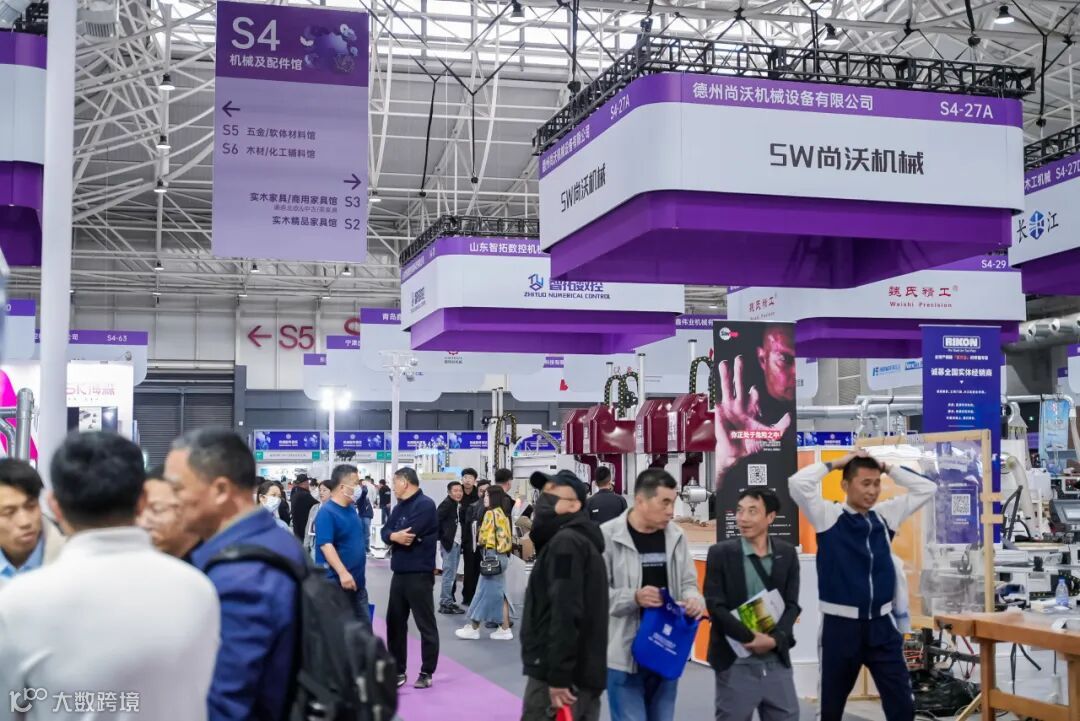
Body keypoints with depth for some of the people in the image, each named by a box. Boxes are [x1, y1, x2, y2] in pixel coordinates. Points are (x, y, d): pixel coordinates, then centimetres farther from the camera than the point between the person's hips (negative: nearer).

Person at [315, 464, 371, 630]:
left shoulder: (351, 509, 10)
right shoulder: (326, 512, -16)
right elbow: (325, 545, -26)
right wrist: (343, 572, -34)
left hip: (357, 581, 8)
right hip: (337, 583, -8)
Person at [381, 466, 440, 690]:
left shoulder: (425, 505, -13)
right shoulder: (400, 506, 15)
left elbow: (407, 535, -22)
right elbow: (386, 532, 4)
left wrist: (394, 536, -3)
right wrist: (394, 536, -17)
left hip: (419, 574, -9)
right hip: (399, 573, 9)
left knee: (426, 625, 1)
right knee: (395, 622, 12)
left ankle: (427, 673, 8)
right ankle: (398, 670, 22)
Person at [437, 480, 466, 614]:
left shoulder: (459, 505, 13)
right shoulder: (447, 504, -12)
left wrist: (460, 540, 6)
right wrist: (442, 537, -15)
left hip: (457, 543, 9)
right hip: (449, 543, -9)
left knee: (452, 574, 13)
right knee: (449, 573, -6)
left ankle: (449, 601, 21)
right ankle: (445, 603, -3)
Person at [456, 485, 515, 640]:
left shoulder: (490, 513, -12)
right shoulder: (503, 514, 12)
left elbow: (483, 537, -13)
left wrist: (479, 542, 7)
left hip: (492, 556, -9)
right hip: (502, 556, 9)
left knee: (485, 592, -2)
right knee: (499, 593, 10)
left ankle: (473, 628, 6)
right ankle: (505, 629, 9)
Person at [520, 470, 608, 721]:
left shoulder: (565, 543, -14)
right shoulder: (580, 540, 18)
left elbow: (565, 614, -23)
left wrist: (558, 678, -24)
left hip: (560, 675, -10)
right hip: (584, 673, 10)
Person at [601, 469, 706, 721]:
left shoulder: (676, 536, 5)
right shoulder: (607, 536, -12)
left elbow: (687, 582, 12)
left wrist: (694, 599, -11)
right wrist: (634, 597, -26)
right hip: (625, 654, -5)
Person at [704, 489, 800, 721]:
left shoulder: (787, 554, 7)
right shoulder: (720, 553, -3)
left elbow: (792, 604, 3)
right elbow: (716, 606, -9)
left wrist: (775, 639, -14)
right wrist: (752, 638, -17)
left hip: (777, 660, 3)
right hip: (735, 662, -3)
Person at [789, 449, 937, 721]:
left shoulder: (885, 515, 7)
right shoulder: (829, 516, -5)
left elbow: (927, 488, 11)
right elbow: (798, 483, -18)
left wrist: (887, 467, 4)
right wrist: (835, 464, -7)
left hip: (881, 624, 3)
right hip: (841, 625, -3)